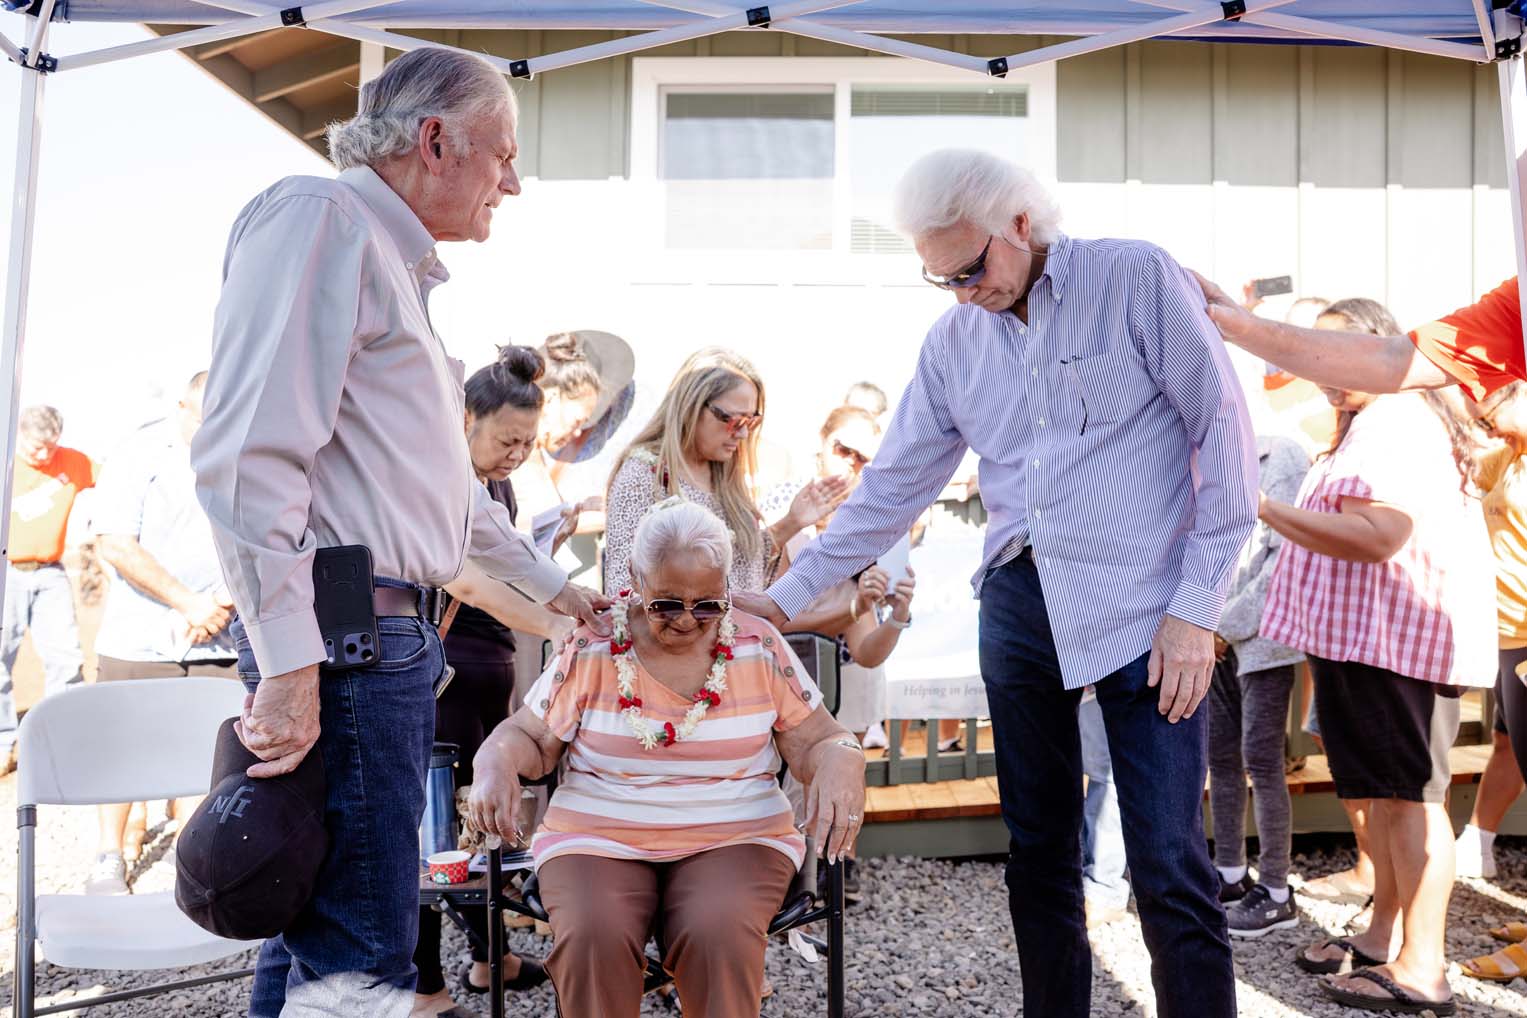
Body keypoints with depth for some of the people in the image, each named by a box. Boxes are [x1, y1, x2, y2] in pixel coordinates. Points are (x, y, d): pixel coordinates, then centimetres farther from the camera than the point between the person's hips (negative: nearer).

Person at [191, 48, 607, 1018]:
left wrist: (555, 585, 35)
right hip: (342, 631, -10)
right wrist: (288, 664, -23)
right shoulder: (321, 218, -8)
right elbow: (249, 454, -20)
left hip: (399, 634, 10)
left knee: (317, 928, 16)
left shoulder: (402, 271, 23)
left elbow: (453, 487, 32)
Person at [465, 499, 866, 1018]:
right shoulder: (592, 648, 1)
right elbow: (527, 737, 8)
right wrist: (497, 765, -16)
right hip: (596, 839, 0)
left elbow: (817, 741, 5)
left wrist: (840, 762, -19)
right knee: (592, 937, -30)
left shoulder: (759, 647, 2)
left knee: (719, 935, -32)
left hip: (735, 838, 0)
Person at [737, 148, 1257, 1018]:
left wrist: (1197, 605, -9)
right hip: (1021, 605, 5)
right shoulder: (954, 340, 11)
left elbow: (1224, 433, -4)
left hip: (1144, 608, -4)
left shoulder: (1136, 277, -3)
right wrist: (787, 598, 12)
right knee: (1039, 854, 11)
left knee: (1171, 866, -6)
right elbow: (895, 485, 14)